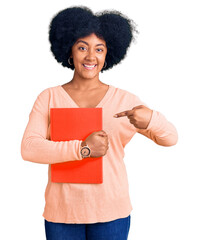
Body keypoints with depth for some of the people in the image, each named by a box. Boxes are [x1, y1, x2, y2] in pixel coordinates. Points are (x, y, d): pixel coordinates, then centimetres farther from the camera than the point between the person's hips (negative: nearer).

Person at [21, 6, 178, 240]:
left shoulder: (125, 100, -1)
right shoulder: (48, 98, -1)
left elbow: (170, 138, -1)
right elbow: (28, 148, -10)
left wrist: (151, 119, -23)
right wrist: (81, 149, -21)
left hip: (111, 212, 1)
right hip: (62, 211, 0)